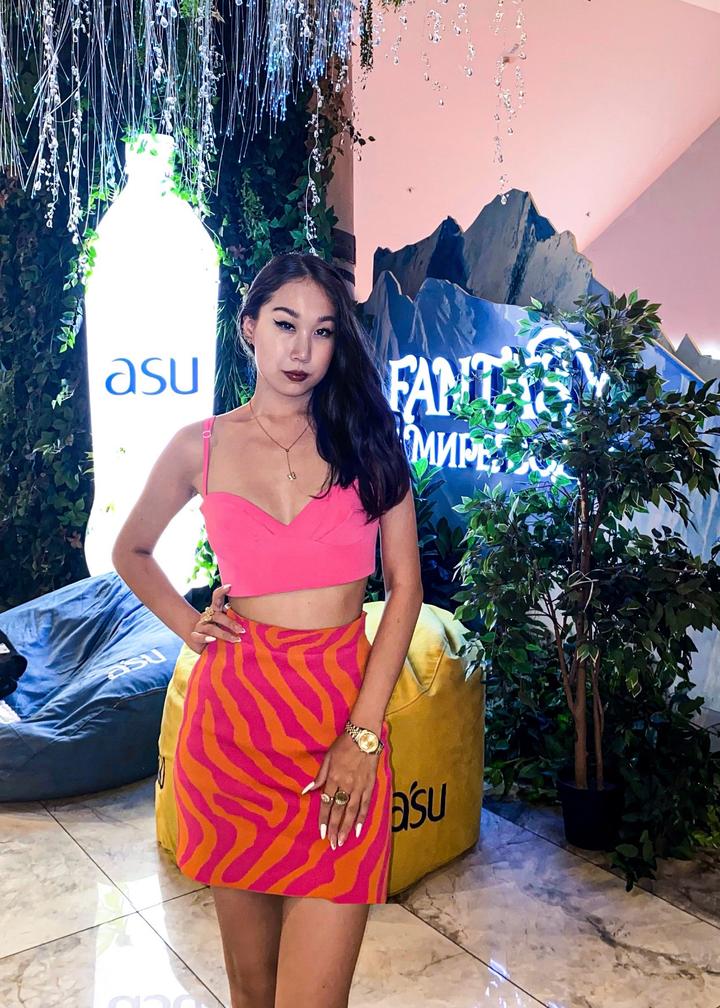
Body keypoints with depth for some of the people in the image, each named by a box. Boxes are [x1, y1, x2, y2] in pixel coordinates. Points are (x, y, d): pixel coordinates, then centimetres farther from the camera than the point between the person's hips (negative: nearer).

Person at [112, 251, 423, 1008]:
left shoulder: (368, 438, 2)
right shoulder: (201, 447, 4)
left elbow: (404, 584, -1)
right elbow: (130, 552, 20)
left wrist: (363, 732, -8)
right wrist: (187, 625, 4)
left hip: (343, 709, -1)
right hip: (233, 712, 1)